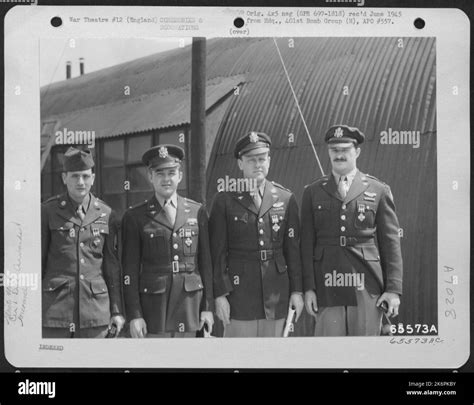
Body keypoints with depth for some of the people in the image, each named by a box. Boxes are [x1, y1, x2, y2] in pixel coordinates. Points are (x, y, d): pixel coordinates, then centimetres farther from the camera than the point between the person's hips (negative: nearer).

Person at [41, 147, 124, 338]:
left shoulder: (106, 215, 6)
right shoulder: (48, 211, 1)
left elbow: (113, 266, 8)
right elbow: (36, 262, 3)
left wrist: (117, 310, 7)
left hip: (95, 310, 1)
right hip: (54, 308, -1)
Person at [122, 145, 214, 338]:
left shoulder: (197, 212, 8)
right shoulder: (135, 217, 3)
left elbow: (206, 262, 8)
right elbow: (130, 270, 1)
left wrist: (208, 306, 4)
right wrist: (134, 315, -5)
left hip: (190, 307, 2)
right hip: (153, 310, -1)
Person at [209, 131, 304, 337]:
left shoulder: (286, 198, 7)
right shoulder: (225, 200, 0)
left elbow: (293, 248, 6)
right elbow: (217, 252, -2)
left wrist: (297, 290, 3)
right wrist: (220, 295, -7)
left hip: (276, 295, 2)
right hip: (239, 294, -2)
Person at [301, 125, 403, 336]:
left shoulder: (378, 191, 7)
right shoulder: (313, 192, 9)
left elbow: (391, 243, 4)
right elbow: (307, 244, 6)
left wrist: (394, 289, -2)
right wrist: (308, 287, -1)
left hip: (367, 287, 0)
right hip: (327, 287, 1)